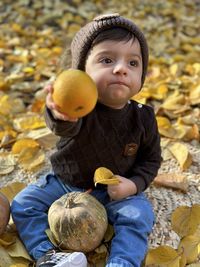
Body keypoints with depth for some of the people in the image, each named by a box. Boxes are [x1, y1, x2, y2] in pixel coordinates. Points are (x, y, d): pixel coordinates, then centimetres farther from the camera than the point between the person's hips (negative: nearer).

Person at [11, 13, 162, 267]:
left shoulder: (142, 117, -18)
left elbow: (151, 159, -2)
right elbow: (65, 127, -53)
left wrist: (135, 184, -21)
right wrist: (60, 116, -79)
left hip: (115, 191, 0)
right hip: (65, 182, 1)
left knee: (139, 216, -23)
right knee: (22, 204, -7)